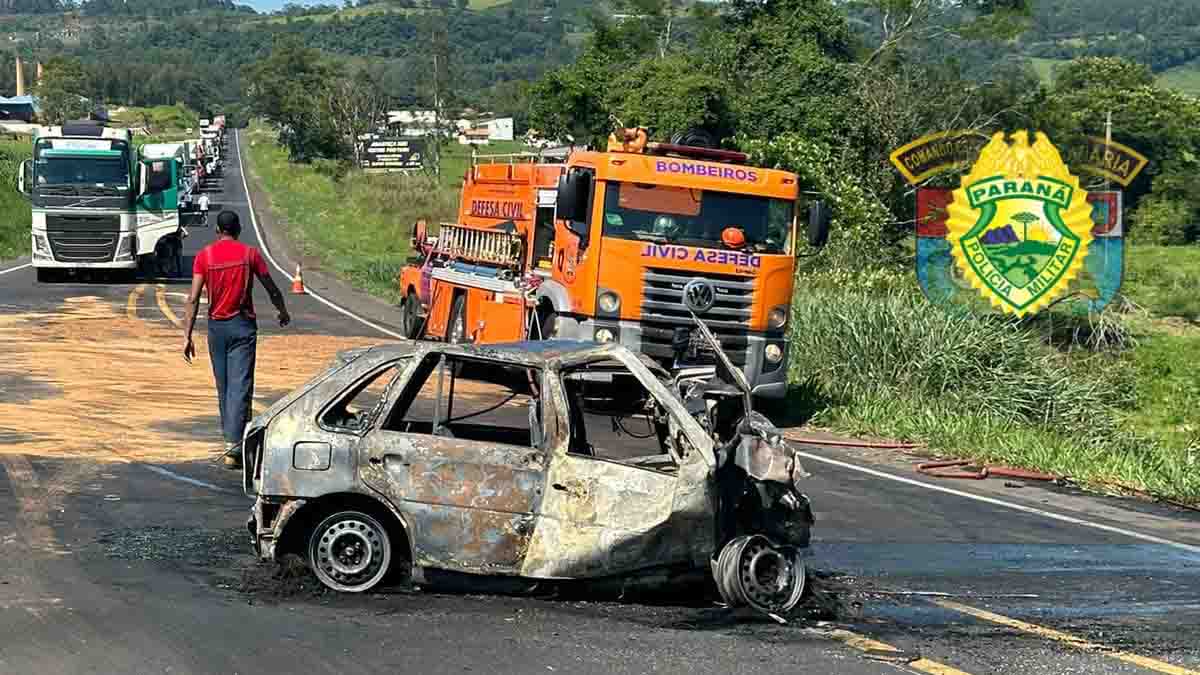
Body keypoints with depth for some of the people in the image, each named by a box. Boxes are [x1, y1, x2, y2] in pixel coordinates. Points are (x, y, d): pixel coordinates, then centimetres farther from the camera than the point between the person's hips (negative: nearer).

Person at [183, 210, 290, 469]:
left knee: (223, 387, 15)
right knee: (240, 386, -5)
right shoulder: (249, 253, -3)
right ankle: (233, 447, -14)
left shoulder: (204, 256, -1)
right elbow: (271, 288, 6)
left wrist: (187, 335, -6)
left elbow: (193, 298, -7)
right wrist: (283, 312, 24)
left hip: (216, 326, 2)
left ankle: (231, 438, 27)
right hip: (243, 325, -2)